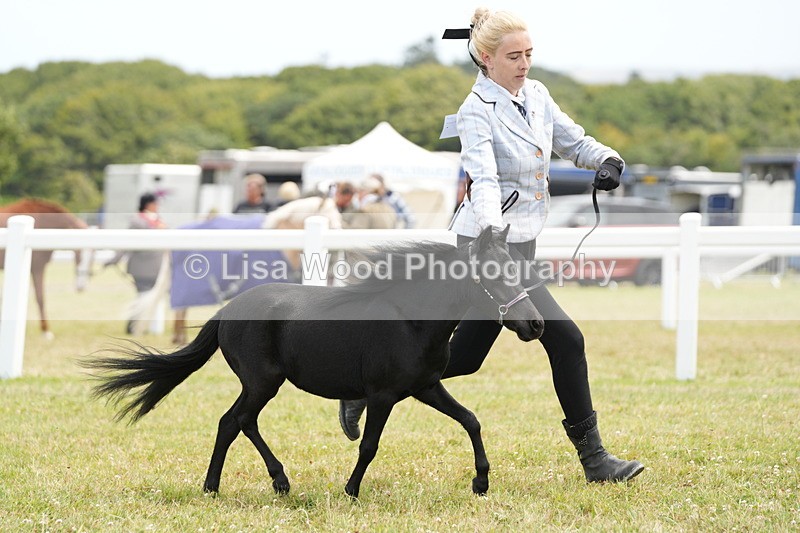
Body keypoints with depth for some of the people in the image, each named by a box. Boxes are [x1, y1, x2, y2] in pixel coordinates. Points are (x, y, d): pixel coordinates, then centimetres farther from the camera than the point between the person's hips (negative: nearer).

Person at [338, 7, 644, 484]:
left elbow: (574, 142, 17)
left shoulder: (536, 95, 7)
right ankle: (594, 459, -7)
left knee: (465, 357, 15)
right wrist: (492, 232, -45)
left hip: (520, 243, 9)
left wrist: (607, 160, -4)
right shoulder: (477, 112, -16)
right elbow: (484, 180, -29)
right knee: (565, 337, -14)